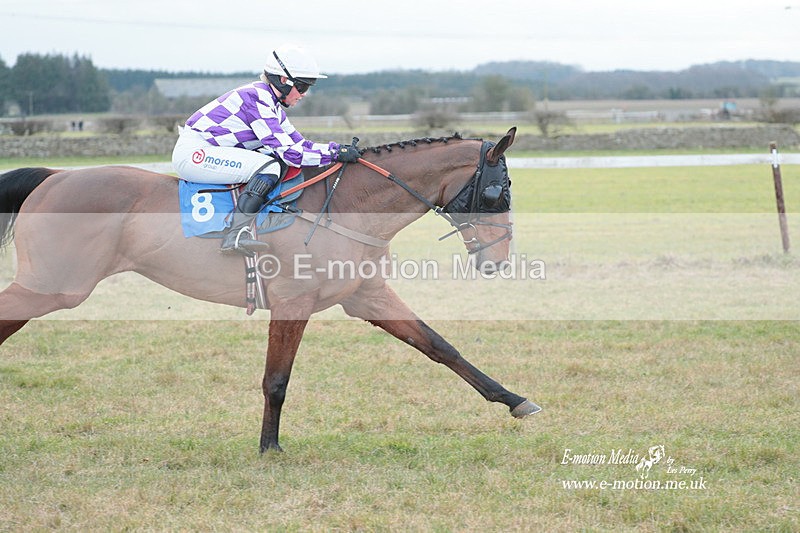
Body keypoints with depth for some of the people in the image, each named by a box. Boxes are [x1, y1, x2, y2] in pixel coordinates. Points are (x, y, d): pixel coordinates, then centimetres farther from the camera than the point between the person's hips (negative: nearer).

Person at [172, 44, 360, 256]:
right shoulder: (256, 98, -20)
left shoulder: (271, 103, 11)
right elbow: (288, 152, -24)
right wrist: (336, 154, -20)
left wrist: (338, 148, 1)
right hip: (193, 152, -11)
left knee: (280, 164, 6)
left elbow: (299, 143, 14)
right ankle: (236, 234, -28)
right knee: (270, 165, -23)